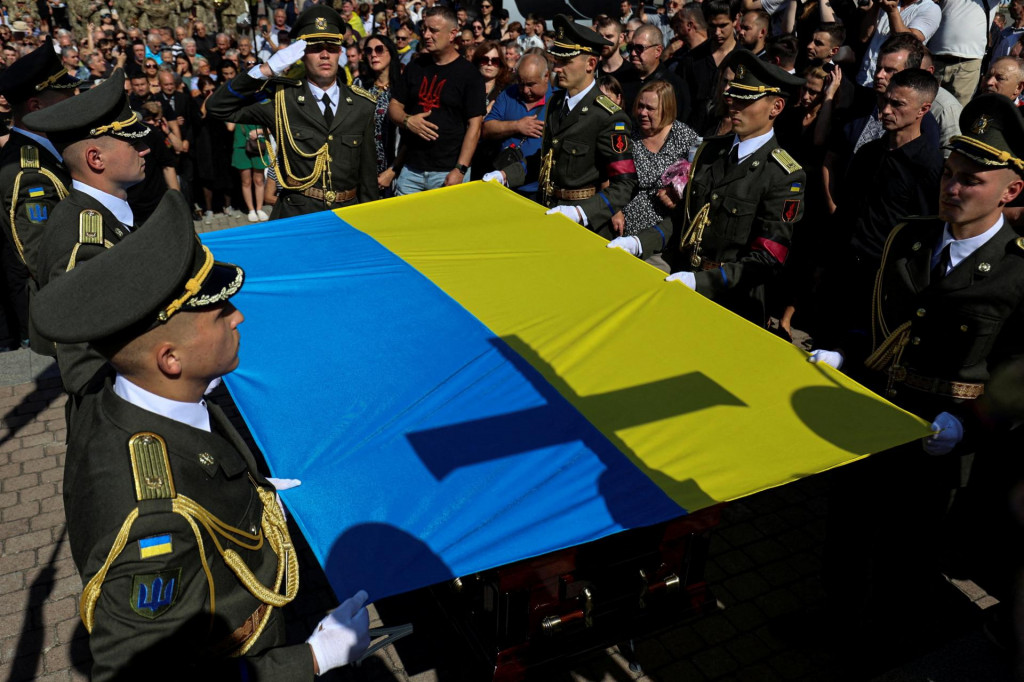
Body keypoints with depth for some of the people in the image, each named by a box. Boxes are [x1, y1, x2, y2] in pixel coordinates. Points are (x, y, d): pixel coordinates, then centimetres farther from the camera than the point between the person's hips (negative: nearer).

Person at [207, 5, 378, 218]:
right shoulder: (280, 98, 0)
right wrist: (266, 70, -13)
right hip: (295, 216, -2)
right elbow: (217, 107, -5)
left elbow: (368, 170, 9)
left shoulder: (362, 105, 6)